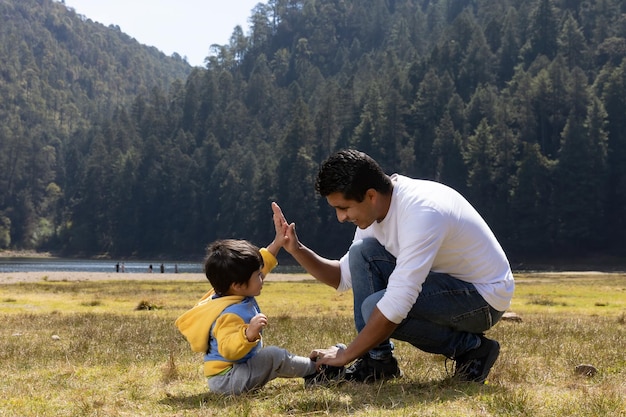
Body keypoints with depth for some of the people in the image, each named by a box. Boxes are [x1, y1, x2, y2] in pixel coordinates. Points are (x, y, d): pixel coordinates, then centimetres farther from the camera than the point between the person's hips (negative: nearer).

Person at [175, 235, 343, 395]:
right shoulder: (230, 314, -28)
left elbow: (263, 263, 15)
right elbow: (228, 350, -40)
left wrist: (277, 243, 12)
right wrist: (249, 333, -52)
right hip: (226, 381, -11)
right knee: (273, 356, -16)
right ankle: (316, 369, 1)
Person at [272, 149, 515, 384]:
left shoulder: (422, 213, -31)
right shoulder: (375, 208, -3)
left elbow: (397, 303, -34)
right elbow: (344, 277, 6)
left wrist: (346, 355, -25)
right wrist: (297, 250, -10)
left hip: (484, 297, -8)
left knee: (376, 309, -26)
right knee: (362, 252, -7)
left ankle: (471, 347, -6)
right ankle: (378, 360, -3)